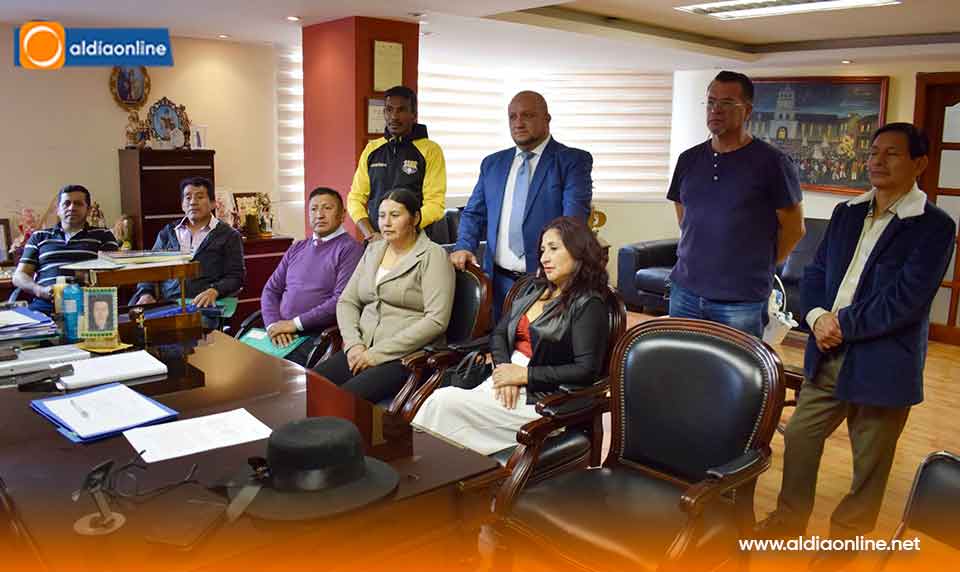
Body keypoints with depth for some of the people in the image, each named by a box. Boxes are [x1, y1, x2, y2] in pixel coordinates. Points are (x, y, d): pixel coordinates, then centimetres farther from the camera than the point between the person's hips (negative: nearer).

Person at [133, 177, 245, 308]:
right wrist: (145, 294, -1)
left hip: (205, 306, -3)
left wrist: (214, 291, -18)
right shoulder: (167, 233, 21)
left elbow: (235, 277, 1)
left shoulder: (229, 236, 8)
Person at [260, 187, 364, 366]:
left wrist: (295, 323, -12)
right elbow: (271, 289, 16)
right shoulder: (297, 248, 20)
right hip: (281, 332, 5)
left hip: (317, 335, -5)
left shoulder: (350, 249, -2)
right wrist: (273, 325, -3)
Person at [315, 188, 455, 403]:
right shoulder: (373, 250, 16)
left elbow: (436, 320, -14)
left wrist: (379, 353, -15)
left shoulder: (433, 255, -4)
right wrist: (354, 344, -4)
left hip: (408, 354, -6)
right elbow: (347, 301, 16)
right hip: (363, 350, 6)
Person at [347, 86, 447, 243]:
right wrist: (370, 234, -5)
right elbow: (355, 198, 11)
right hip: (374, 241, 3)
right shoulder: (371, 149, 12)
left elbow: (435, 205, -8)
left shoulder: (430, 151, -1)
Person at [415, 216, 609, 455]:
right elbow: (499, 333, 16)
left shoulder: (588, 305, -6)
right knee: (439, 399, -20)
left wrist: (524, 375, -13)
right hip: (507, 377, 6)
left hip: (540, 399, -6)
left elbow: (587, 371, -14)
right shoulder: (533, 288, 17)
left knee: (444, 402, -22)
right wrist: (504, 368, -6)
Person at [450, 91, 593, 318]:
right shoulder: (492, 163, 15)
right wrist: (464, 247, -4)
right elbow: (473, 213, 16)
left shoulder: (573, 161, -1)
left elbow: (575, 216, -13)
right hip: (500, 281, 4)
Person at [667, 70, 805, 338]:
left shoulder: (772, 162, -6)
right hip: (685, 291, 5)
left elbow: (793, 228, -1)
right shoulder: (689, 160, 8)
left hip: (742, 300, -4)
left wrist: (759, 267, 5)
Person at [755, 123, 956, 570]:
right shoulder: (846, 213, 8)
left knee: (870, 462, 11)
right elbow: (815, 273, 7)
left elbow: (905, 299, -19)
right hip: (827, 355, 6)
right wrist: (817, 315, -11)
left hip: (882, 364, -5)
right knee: (799, 437, 16)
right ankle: (790, 518, 37)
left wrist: (843, 325, -16)